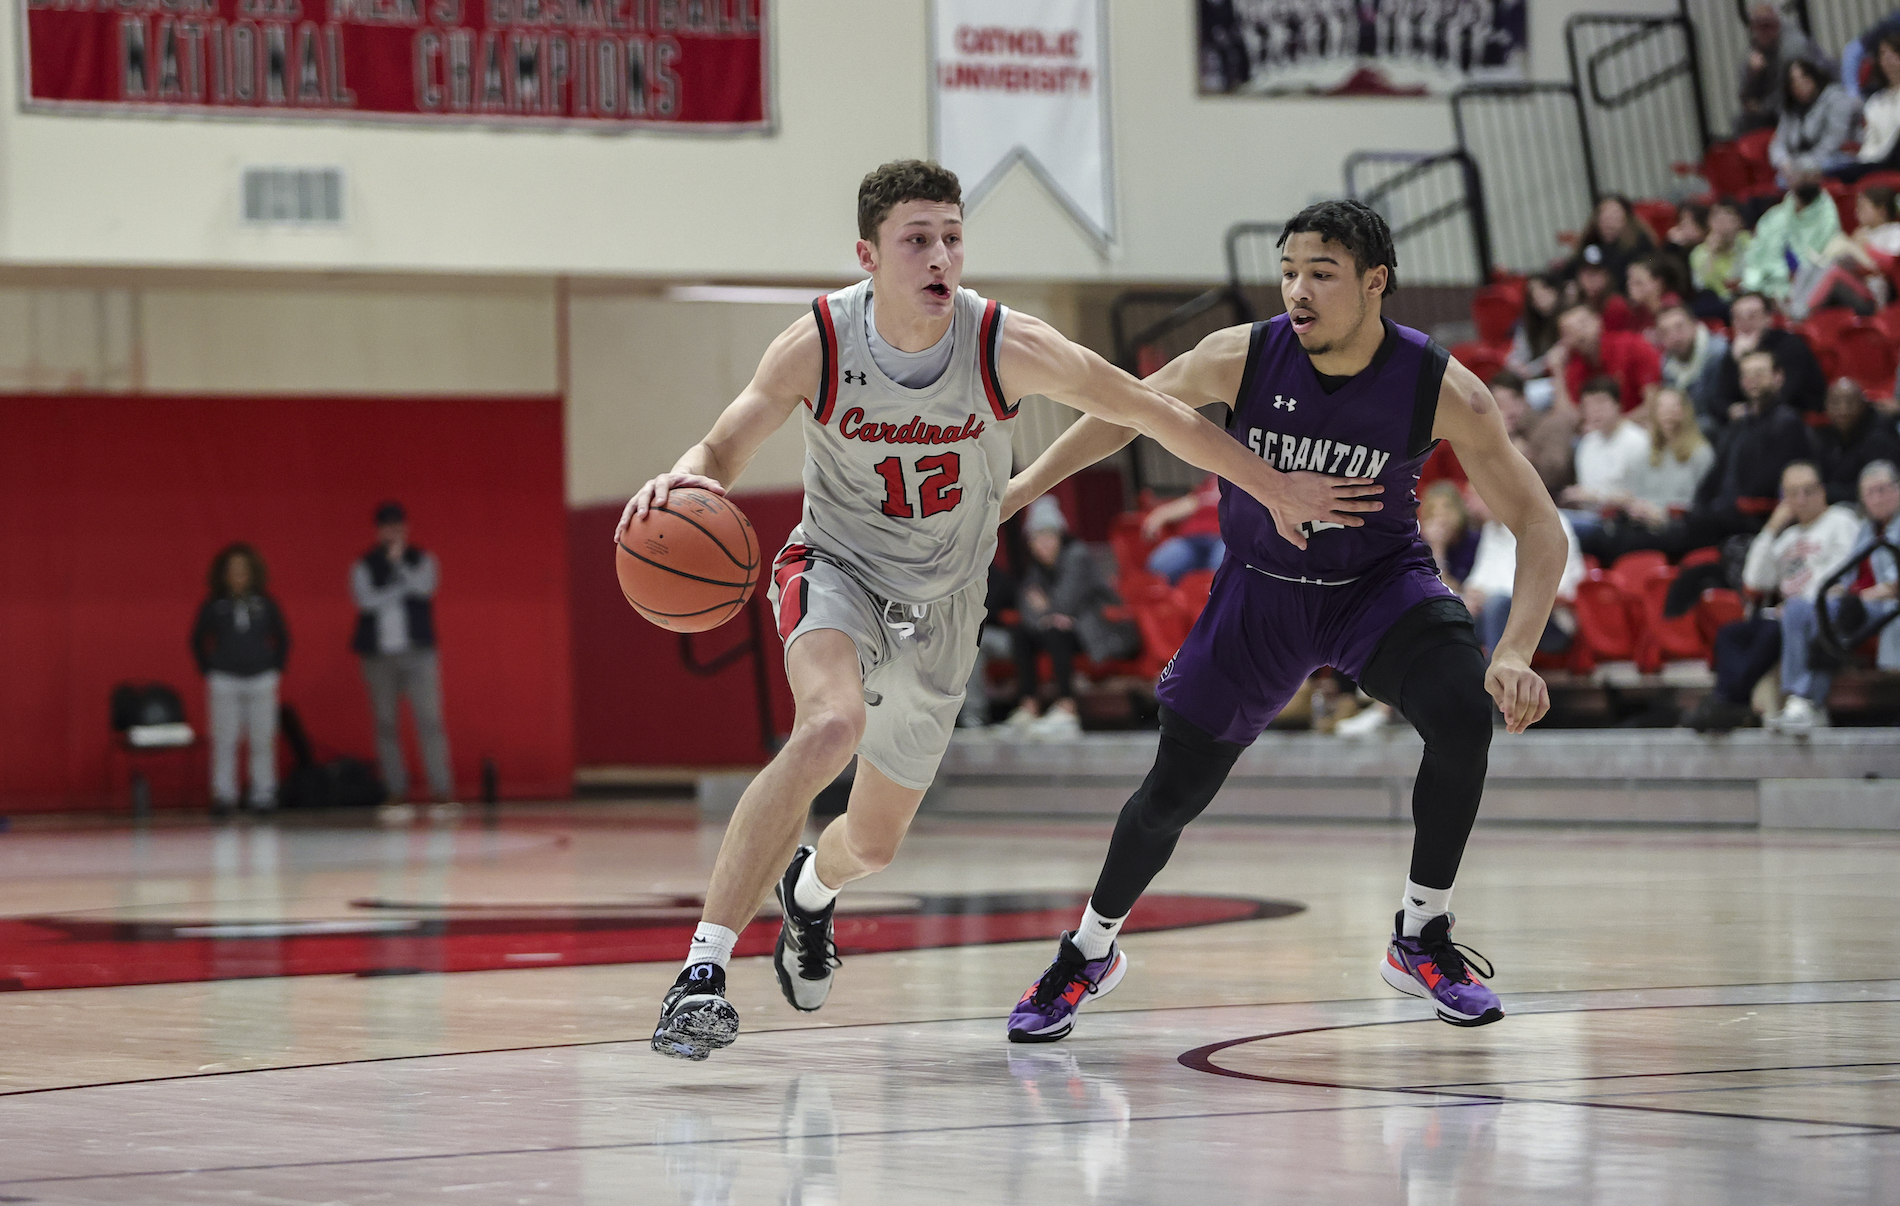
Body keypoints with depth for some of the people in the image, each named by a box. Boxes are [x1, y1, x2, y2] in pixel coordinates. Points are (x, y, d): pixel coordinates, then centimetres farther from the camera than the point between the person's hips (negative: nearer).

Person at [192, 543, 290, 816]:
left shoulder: (265, 604, 3)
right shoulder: (214, 606, 0)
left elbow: (283, 637, 15)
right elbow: (197, 640, 9)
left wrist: (276, 669, 8)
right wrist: (208, 672, 4)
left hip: (261, 679, 1)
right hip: (225, 680, -1)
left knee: (263, 740, 2)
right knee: (224, 741, -2)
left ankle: (263, 793, 9)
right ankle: (224, 795, 2)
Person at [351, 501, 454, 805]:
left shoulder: (422, 561, 9)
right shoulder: (364, 567, 9)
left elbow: (424, 586, -11)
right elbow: (366, 600, -7)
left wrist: (398, 562, -17)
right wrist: (402, 588, -6)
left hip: (417, 654, -1)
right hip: (379, 655, 1)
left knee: (429, 720, -11)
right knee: (385, 725, 1)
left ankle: (442, 789, -14)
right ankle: (395, 790, 4)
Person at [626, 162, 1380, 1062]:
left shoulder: (1008, 348, -22)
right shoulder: (818, 346, -21)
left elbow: (1155, 415, -11)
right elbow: (723, 452, -13)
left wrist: (1276, 489, -4)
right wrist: (681, 480, -38)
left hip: (938, 607, 3)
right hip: (836, 569, -2)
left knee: (875, 842, 15)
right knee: (830, 728, -36)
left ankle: (809, 889, 56)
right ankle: (702, 969, -32)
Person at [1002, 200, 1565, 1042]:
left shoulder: (1441, 389, -25)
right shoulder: (1242, 358, -22)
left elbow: (1538, 528, -22)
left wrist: (1515, 654, -36)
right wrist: (1023, 487, 2)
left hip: (1379, 581, -1)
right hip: (1260, 587, 1)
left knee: (1465, 715, -29)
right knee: (1172, 793, 3)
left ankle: (1421, 940, -9)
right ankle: (1090, 949, 33)